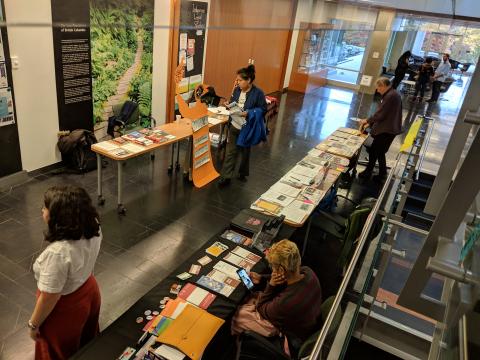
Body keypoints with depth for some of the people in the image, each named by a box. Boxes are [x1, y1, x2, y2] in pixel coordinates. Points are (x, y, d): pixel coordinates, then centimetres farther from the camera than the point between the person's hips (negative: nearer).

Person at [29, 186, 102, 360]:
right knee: (87, 340, 34)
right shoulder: (93, 227, -20)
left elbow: (49, 298, -26)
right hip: (89, 291, 6)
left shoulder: (58, 253, -41)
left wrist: (33, 324, -12)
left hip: (66, 309, -6)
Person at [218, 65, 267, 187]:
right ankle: (226, 176, 11)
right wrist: (229, 105, -11)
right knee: (230, 151, 4)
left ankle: (243, 173, 36)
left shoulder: (258, 93, -15)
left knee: (245, 151, 15)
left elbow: (263, 109, -12)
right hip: (234, 125, 4)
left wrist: (248, 113, -23)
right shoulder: (237, 90, 0)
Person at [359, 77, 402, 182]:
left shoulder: (390, 96, -19)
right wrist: (371, 123, 14)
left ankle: (368, 172, 19)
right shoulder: (393, 94, 13)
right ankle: (382, 175, 25)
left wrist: (367, 121, -5)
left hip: (386, 130, -10)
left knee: (373, 151, 4)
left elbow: (380, 114, -20)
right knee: (380, 152, 17)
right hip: (390, 129, 10)